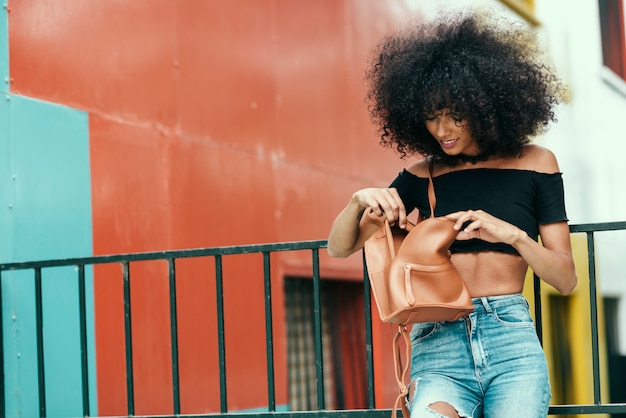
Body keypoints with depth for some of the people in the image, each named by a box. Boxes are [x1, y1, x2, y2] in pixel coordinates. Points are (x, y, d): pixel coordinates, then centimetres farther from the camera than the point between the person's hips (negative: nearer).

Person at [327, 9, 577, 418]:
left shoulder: (534, 164, 8)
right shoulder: (421, 176, 11)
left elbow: (566, 279, 6)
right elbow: (339, 247, 14)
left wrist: (514, 235, -13)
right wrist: (359, 201, -7)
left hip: (512, 341, 0)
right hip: (438, 343, 0)